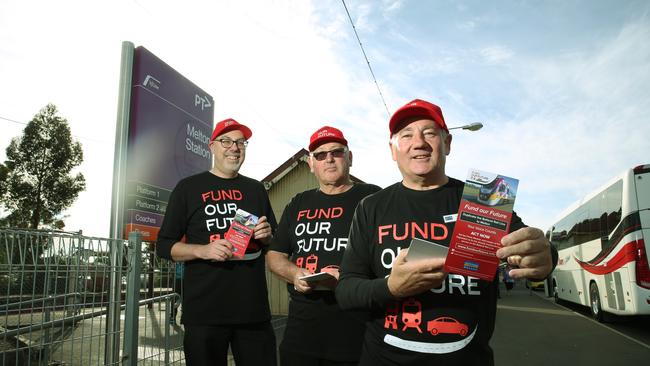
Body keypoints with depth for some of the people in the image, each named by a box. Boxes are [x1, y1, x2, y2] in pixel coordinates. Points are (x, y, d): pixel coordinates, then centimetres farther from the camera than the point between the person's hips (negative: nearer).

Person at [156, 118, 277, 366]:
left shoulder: (255, 189, 14)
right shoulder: (189, 187, 5)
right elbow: (165, 246, 2)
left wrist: (267, 236, -2)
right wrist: (203, 250, -16)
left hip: (254, 310, 3)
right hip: (204, 311, -2)